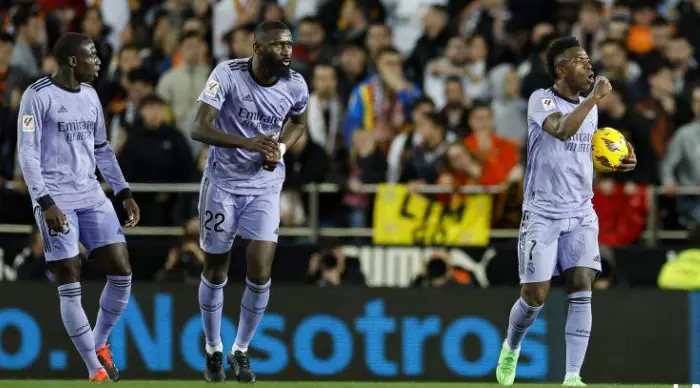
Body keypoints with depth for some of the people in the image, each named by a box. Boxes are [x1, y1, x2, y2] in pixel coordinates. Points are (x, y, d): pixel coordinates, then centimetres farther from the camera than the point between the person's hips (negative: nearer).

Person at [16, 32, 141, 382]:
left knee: (121, 271, -2)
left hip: (92, 196, 6)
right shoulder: (38, 96, -8)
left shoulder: (89, 95, 12)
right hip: (56, 201, -6)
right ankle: (95, 371, 1)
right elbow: (27, 153, -11)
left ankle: (99, 344, 19)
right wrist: (46, 202, -19)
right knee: (70, 284, -5)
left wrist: (124, 193, 13)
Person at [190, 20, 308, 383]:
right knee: (215, 271, 9)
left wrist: (280, 148, -5)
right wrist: (247, 143, -38)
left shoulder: (296, 86, -8)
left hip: (265, 187, 2)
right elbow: (198, 128, -25)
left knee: (260, 274, -9)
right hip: (223, 182, -2)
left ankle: (241, 351, 12)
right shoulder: (228, 74, -19)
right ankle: (213, 351, 28)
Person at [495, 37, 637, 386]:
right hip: (542, 214, -5)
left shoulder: (590, 107, 10)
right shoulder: (541, 100, -10)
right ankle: (511, 348, 29)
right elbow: (562, 130, -30)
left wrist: (618, 163, 7)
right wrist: (594, 97, -26)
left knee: (581, 290, -11)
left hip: (581, 214, 5)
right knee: (535, 295, -3)